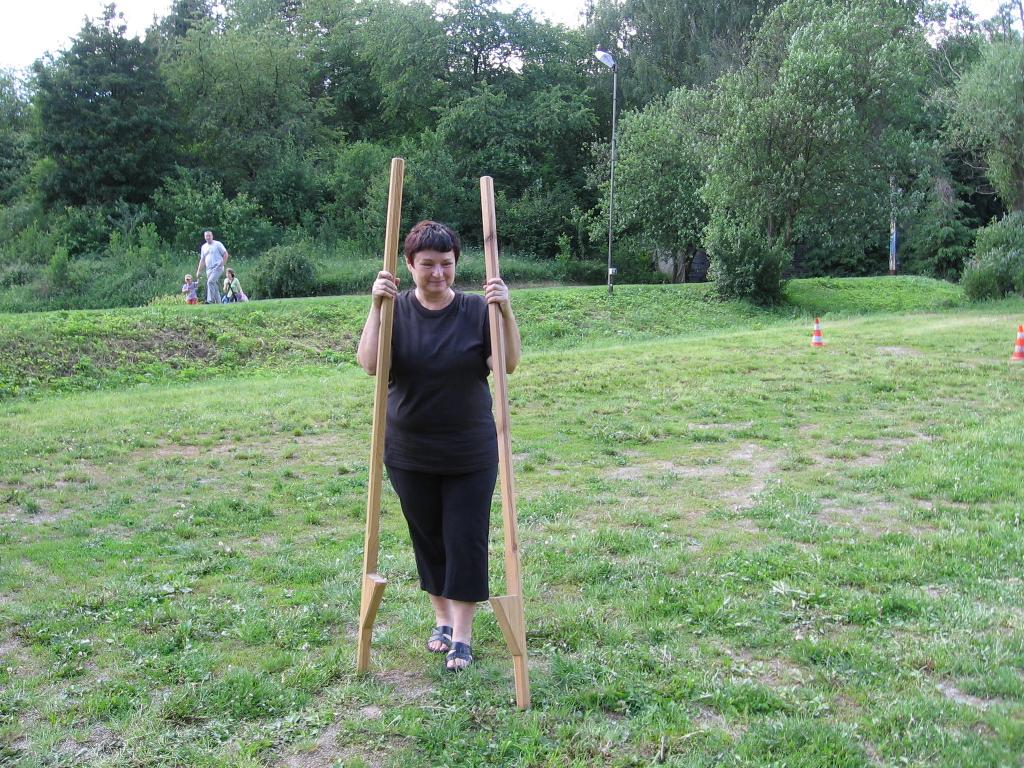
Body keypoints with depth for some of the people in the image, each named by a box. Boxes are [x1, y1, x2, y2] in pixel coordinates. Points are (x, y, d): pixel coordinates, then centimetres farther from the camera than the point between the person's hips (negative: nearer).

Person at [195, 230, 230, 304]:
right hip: (209, 269, 6)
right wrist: (198, 271, 16)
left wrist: (222, 264, -9)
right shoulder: (203, 247, 17)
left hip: (217, 267, -6)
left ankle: (210, 300, -32)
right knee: (215, 287, 7)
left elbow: (226, 254, -1)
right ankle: (218, 303, 12)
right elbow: (202, 260, 22)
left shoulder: (218, 244, 0)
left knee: (211, 282, -26)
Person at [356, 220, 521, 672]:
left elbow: (509, 364, -14)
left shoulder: (476, 310, -7)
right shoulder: (395, 310, -5)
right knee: (427, 538, 15)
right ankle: (441, 618, 34)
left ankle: (462, 633, 15)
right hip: (409, 454, 2)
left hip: (471, 454, -1)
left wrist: (505, 312, -27)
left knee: (466, 540, 2)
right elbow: (369, 364, -18)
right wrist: (376, 308, -28)